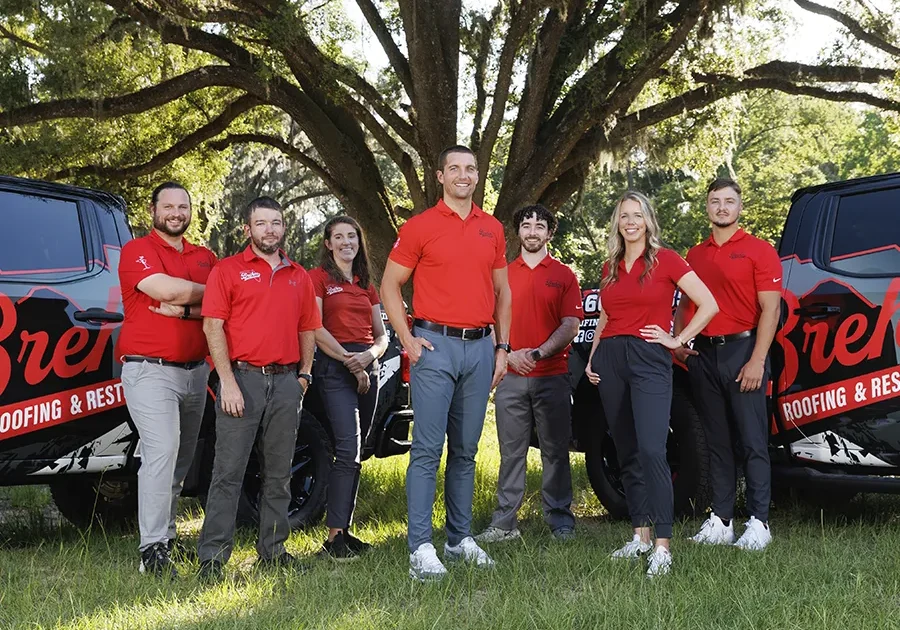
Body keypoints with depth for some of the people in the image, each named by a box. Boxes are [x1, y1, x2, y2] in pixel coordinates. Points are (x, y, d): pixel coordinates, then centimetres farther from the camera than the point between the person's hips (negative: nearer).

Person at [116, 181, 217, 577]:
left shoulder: (205, 258, 16)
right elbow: (165, 288, -18)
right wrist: (205, 292, -2)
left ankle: (167, 536, 21)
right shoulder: (137, 250, -1)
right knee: (162, 449, -19)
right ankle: (153, 550, -18)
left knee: (180, 460, 11)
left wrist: (184, 309, -14)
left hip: (195, 371, 7)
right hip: (150, 369, -6)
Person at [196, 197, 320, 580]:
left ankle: (273, 550, 20)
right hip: (242, 377, -5)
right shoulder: (228, 270, 1)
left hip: (286, 382, 5)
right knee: (228, 472, -6)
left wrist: (304, 375, 8)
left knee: (279, 473, 10)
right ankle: (213, 556, -2)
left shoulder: (299, 276, 16)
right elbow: (213, 326, -6)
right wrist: (228, 382, -13)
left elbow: (308, 329, 20)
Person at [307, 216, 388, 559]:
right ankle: (334, 536, -16)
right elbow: (315, 329, -7)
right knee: (348, 449, -17)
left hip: (367, 366, 6)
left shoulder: (366, 285, 20)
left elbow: (381, 334, 17)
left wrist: (370, 356, -4)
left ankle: (344, 529, 12)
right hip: (334, 366, -6)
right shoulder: (318, 277, 2)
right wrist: (347, 358, -11)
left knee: (356, 453, 6)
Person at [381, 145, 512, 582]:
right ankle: (420, 548, -6)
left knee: (466, 449, 11)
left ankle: (460, 538, 20)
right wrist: (407, 339, -7)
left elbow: (502, 291, 19)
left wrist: (502, 347, 13)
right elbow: (389, 286, 2)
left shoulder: (492, 229, 13)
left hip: (480, 348, 5)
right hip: (436, 346, -4)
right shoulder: (420, 227, 0)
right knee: (428, 449, -7)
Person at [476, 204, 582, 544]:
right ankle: (504, 523, 8)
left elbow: (570, 327, -1)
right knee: (511, 452, 4)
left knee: (555, 451, 2)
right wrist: (508, 354, -7)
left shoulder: (563, 276, 7)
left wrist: (537, 353, -12)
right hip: (511, 376, 2)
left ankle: (560, 521, 9)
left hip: (552, 376, -1)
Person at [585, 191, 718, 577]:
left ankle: (662, 547, -18)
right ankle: (640, 535, 18)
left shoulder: (665, 260, 0)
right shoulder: (609, 268, 16)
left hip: (649, 359, -6)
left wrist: (677, 340, -5)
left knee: (651, 450, -17)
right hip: (610, 360, 6)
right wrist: (592, 359, 14)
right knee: (626, 454, 9)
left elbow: (708, 305, -3)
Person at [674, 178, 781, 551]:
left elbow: (770, 309, -6)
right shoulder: (694, 255, 15)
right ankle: (720, 522, 13)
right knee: (717, 442, 8)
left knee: (752, 441, -5)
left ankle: (759, 523, -2)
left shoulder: (758, 251, 0)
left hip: (743, 350, -5)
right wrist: (678, 343, 4)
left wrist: (757, 360, -14)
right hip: (704, 353, 5)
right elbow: (684, 305, 21)